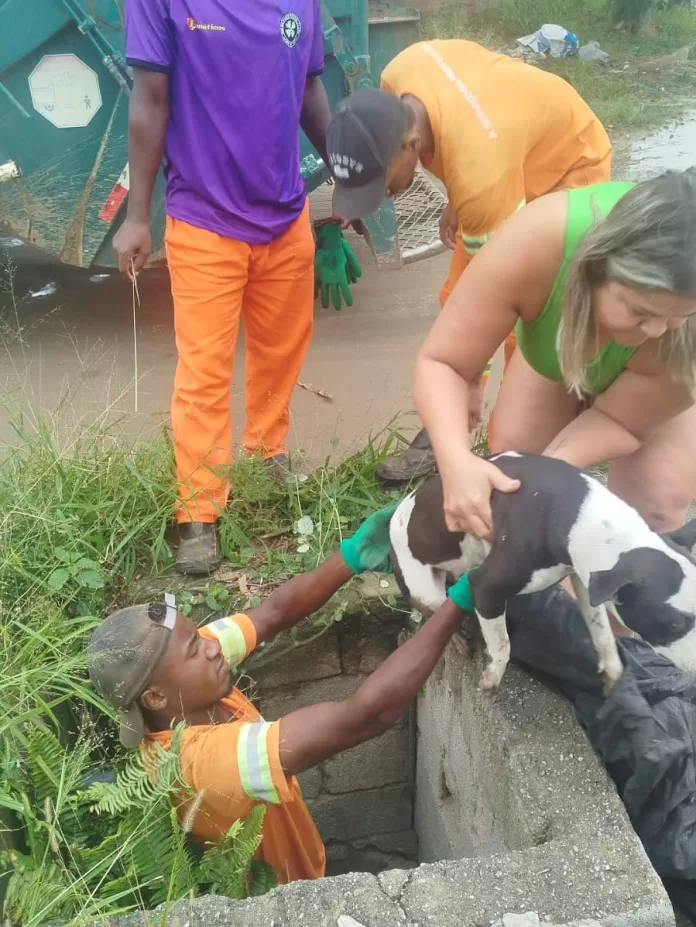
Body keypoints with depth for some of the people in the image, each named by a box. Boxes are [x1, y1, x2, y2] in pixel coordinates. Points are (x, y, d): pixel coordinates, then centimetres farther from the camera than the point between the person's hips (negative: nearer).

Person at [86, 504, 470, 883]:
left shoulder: (181, 655, -20)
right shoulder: (208, 757, -42)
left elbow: (275, 612, -12)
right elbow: (366, 714, -46)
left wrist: (352, 556, -29)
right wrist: (459, 601, -44)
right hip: (279, 894, -6)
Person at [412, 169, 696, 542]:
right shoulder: (535, 244, -45)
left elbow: (622, 419, -27)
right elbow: (440, 362, -37)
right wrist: (457, 461, -54)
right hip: (551, 355, 1)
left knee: (657, 502, -14)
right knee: (508, 471, -7)